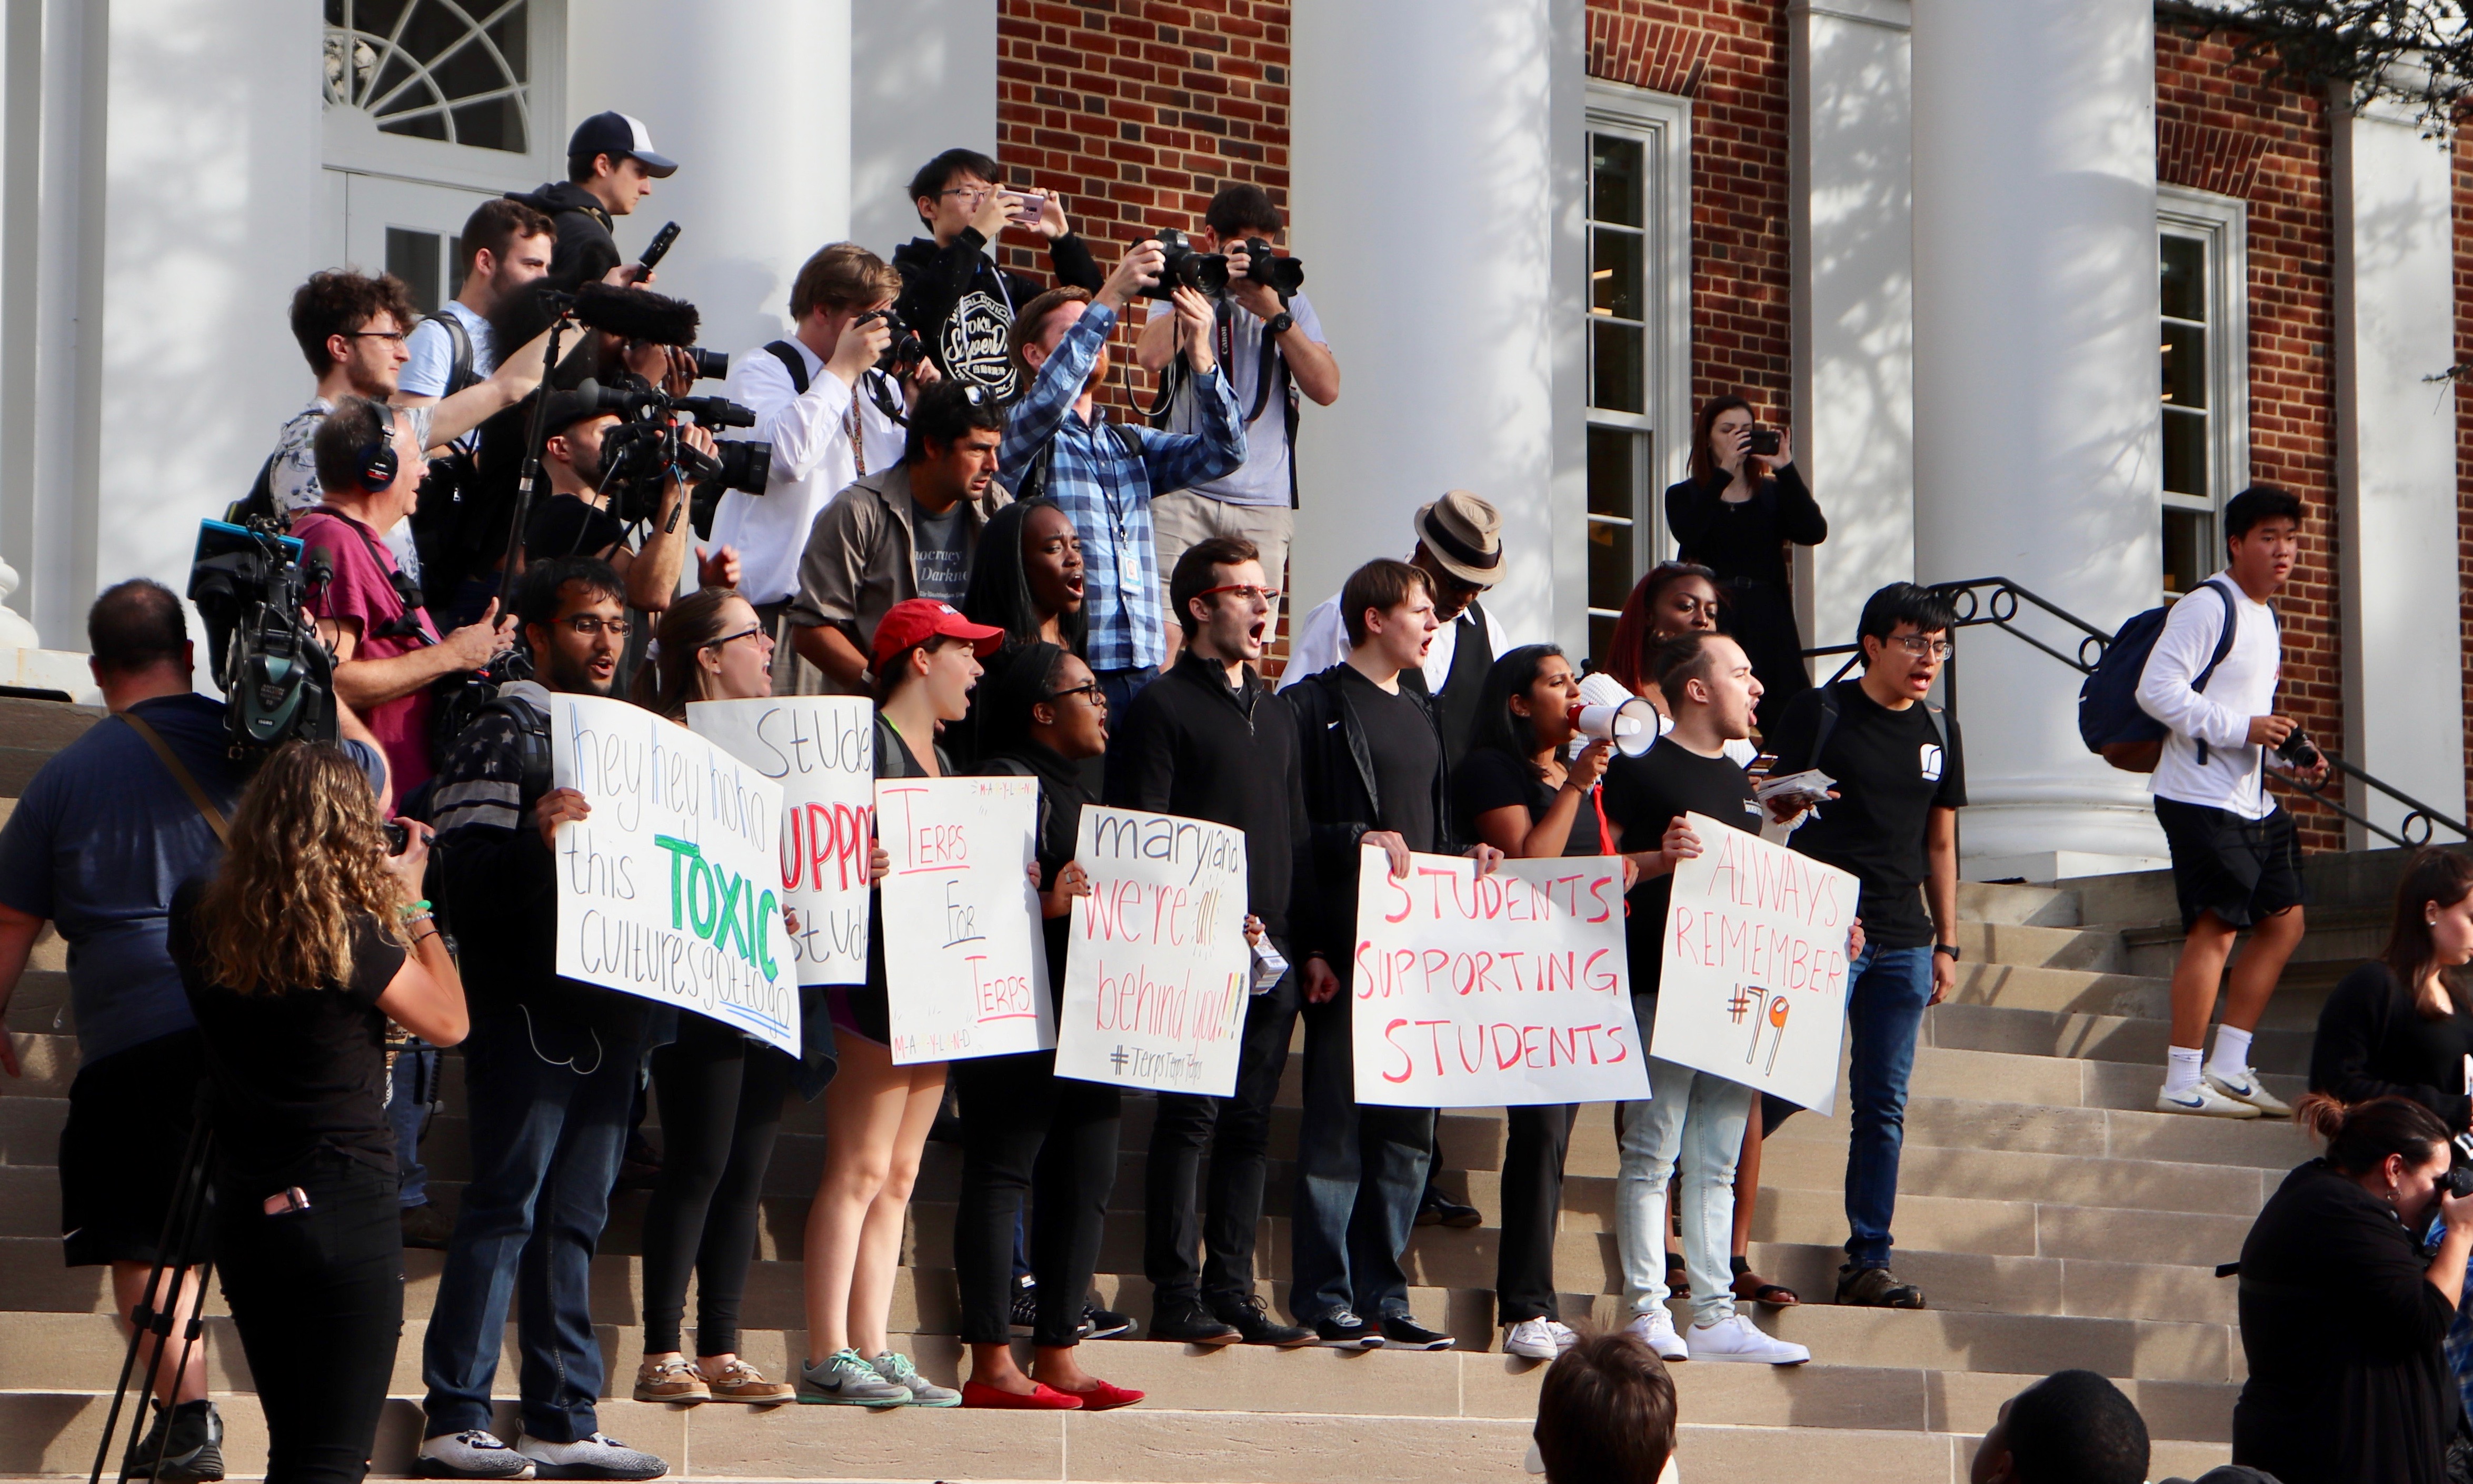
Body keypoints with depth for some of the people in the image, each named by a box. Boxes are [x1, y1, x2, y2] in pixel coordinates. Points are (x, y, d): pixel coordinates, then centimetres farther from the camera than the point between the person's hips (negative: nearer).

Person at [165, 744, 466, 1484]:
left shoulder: (202, 917, 0)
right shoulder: (349, 936, -15)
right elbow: (448, 1021, -3)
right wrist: (409, 902, 7)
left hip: (245, 1218, 6)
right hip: (350, 1214, -6)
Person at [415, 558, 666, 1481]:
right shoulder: (502, 737, -4)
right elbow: (466, 879, -13)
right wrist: (534, 839, -31)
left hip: (612, 1012, 7)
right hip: (529, 1012, -7)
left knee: (575, 1218, 8)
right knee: (507, 1206, -8)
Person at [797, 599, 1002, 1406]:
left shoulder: (941, 760, 21)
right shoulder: (866, 742, -6)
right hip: (874, 976, -9)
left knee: (898, 1175, 7)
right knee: (859, 1168, -10)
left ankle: (873, 1353, 7)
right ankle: (828, 1359, -10)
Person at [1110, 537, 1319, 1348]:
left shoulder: (1275, 713, 21)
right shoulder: (1164, 707, -2)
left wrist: (1310, 942, 14)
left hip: (1273, 956, 7)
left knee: (1250, 1126, 6)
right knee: (1190, 1119, -7)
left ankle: (1232, 1293, 9)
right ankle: (1177, 1296, -5)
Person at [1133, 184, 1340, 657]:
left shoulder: (1290, 302, 14)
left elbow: (1326, 389, 2)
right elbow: (1152, 356, -11)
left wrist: (1274, 315, -5)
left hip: (1265, 500, 2)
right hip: (1184, 492, -2)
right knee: (1160, 637, -12)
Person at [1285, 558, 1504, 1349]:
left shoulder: (1423, 715, 23)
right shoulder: (1317, 706, -2)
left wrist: (1466, 861, 9)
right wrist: (1357, 840, -22)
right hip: (1348, 948, -7)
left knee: (1410, 1128, 6)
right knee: (1337, 1124, -6)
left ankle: (1383, 1296, 11)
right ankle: (1327, 1299, -3)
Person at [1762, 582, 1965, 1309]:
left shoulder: (1939, 732, 15)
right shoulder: (1820, 714, -3)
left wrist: (1946, 944, 15)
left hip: (1905, 940, 5)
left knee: (1884, 1106, 5)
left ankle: (1868, 1262, 8)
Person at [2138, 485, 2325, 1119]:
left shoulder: (2264, 617, 20)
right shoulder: (2206, 608, -11)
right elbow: (2157, 690, -19)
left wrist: (2292, 758, 11)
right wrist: (2243, 729, -21)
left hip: (2252, 802, 10)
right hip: (2201, 798, -10)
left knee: (2284, 919, 9)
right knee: (2216, 927, -13)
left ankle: (2229, 1067, 14)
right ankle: (2182, 1083, -11)